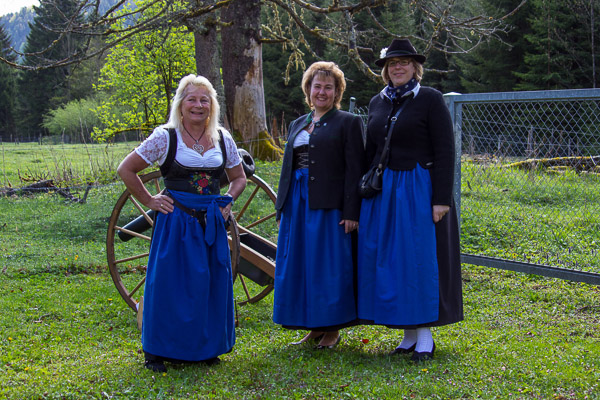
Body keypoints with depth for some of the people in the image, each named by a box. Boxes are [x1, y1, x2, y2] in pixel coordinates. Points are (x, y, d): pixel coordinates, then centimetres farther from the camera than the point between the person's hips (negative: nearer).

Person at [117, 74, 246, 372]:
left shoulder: (222, 138, 7)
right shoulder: (165, 137, -5)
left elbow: (239, 177, 21)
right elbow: (126, 170, -1)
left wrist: (228, 200, 4)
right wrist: (149, 201, -3)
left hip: (212, 222, 4)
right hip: (176, 221, -4)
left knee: (212, 284, 5)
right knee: (170, 283, -2)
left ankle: (206, 347, 19)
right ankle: (156, 352, 9)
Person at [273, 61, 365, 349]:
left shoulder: (348, 122, 0)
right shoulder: (297, 125, 18)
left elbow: (354, 170, -7)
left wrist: (351, 212, -14)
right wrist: (281, 209, 13)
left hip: (328, 205, -6)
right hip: (297, 203, 6)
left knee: (329, 265, -2)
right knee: (299, 265, 7)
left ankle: (332, 329, 9)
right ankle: (314, 328, 17)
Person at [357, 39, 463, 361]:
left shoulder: (430, 99, -5)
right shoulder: (377, 103, 12)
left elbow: (445, 151, -9)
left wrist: (441, 199, -16)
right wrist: (365, 193, 14)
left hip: (418, 189, -6)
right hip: (382, 190, 6)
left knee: (419, 258, -4)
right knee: (385, 259, 5)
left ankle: (425, 333, 6)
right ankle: (408, 334, 14)